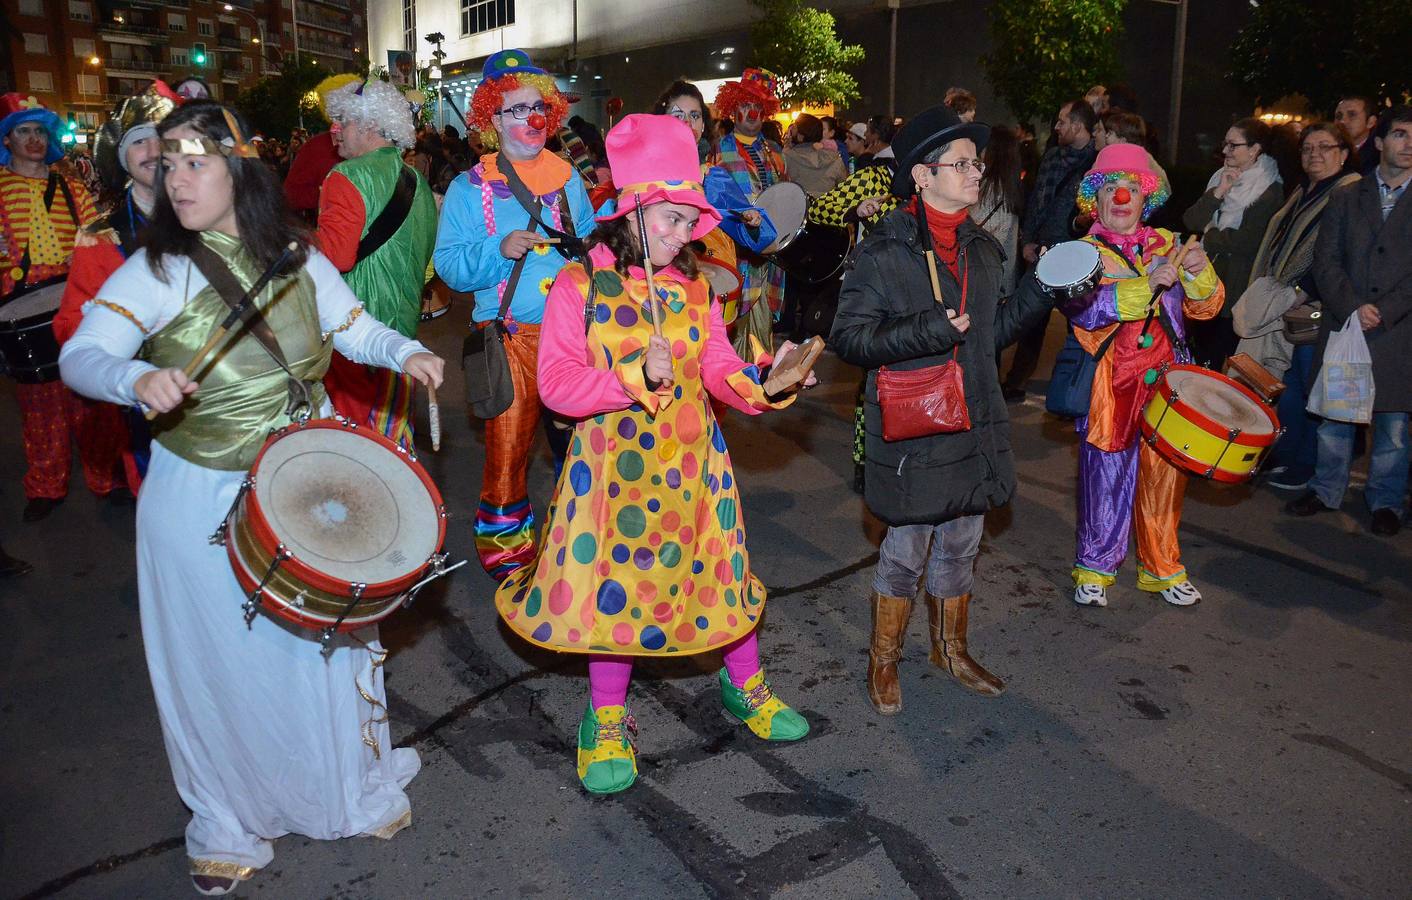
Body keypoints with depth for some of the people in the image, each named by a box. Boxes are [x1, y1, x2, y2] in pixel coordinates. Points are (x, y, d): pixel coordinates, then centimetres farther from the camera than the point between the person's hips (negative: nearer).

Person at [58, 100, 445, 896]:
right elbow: (81, 355, -19)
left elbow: (351, 327, 10)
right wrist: (137, 377, -41)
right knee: (224, 660, 9)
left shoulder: (296, 256, -1)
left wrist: (404, 351, -10)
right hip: (203, 501, -2)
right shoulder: (156, 270, -11)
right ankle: (230, 825, 34)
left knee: (325, 635, 16)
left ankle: (355, 782, 41)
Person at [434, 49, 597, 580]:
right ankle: (504, 544, 16)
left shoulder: (568, 179, 11)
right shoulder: (470, 188, 1)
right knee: (508, 442, -2)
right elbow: (449, 265, -5)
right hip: (509, 334, -3)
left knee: (575, 436, 12)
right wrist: (499, 250, -20)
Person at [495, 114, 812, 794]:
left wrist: (767, 381, -18)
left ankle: (744, 686, 37)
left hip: (693, 462, 3)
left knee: (718, 568, 10)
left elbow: (721, 373, 2)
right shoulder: (579, 285, -8)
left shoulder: (694, 287, 5)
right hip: (612, 461, -3)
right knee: (611, 581, 6)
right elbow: (557, 383, -13)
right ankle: (607, 720, 28)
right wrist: (637, 375, -24)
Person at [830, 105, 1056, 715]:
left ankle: (951, 648, 39)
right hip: (912, 429, -6)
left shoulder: (981, 247, 9)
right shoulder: (885, 252, -13)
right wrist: (925, 331, -26)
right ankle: (884, 659, 27)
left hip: (974, 424, 7)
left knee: (961, 544, 18)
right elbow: (848, 336, -16)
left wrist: (1040, 296, 3)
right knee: (906, 549, 5)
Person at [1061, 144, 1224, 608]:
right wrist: (1144, 286, -30)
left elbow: (1205, 308, 7)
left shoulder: (1167, 244, 11)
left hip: (1167, 385, 4)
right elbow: (1080, 307, -20)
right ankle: (1095, 567, 19)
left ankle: (1162, 568, 28)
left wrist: (1199, 274, -14)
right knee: (1106, 479, 1)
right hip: (1110, 390, -3)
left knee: (1165, 478, 10)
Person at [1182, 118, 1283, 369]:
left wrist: (1210, 234, -4)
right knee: (1199, 353, 14)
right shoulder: (1222, 177, 11)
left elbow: (1247, 241, -18)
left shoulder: (1270, 190, -9)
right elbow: (1191, 221, 2)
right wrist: (1218, 193, -10)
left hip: (1236, 289, -7)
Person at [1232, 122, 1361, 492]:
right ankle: (1284, 456, 22)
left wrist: (1302, 291, -20)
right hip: (1283, 306, 8)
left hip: (1315, 308, -8)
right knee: (1282, 385, 10)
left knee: (1310, 388, 0)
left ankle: (1305, 466, 11)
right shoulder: (1301, 194, 19)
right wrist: (1266, 295, 13)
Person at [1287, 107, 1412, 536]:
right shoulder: (1345, 197, 9)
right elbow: (1326, 261, 1)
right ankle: (1327, 489, 25)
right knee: (1334, 412, 10)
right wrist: (1351, 307, -12)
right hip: (1342, 324, 2)